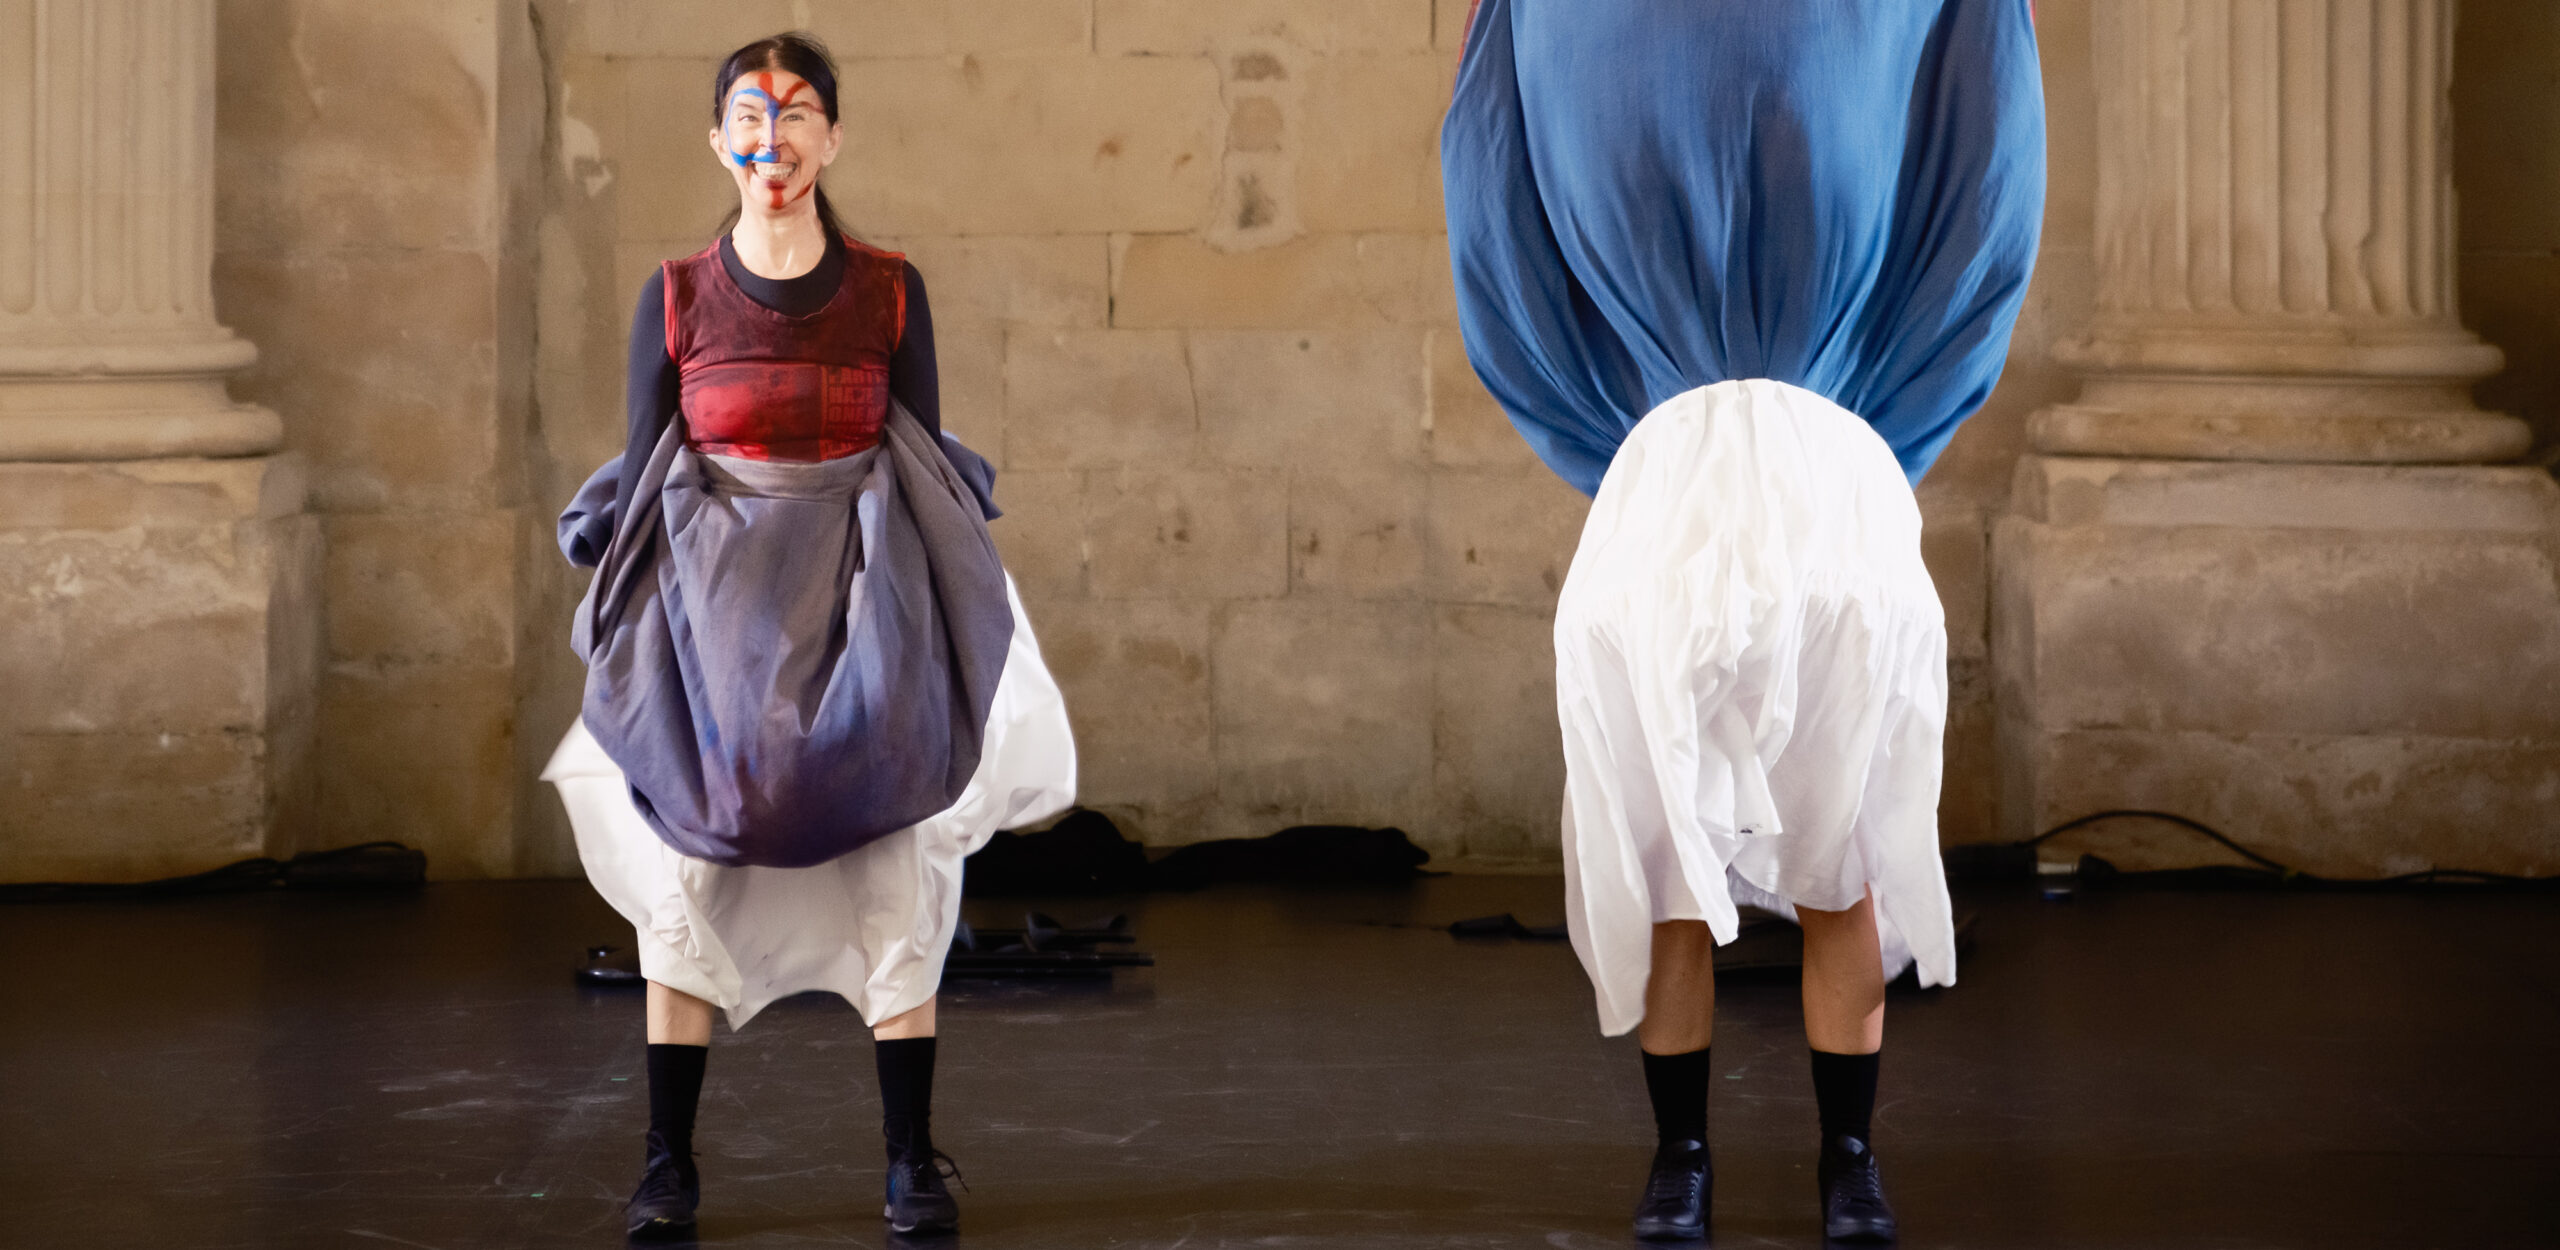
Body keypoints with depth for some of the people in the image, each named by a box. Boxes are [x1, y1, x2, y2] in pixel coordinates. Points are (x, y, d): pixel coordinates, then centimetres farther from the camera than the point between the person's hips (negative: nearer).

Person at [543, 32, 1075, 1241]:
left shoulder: (889, 292, 2)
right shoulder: (676, 299, 2)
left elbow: (929, 470, 6)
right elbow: (640, 475, 6)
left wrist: (926, 633, 3)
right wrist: (629, 632, 3)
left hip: (865, 597, 0)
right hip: (709, 606, 0)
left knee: (895, 874, -3)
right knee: (685, 874, -2)